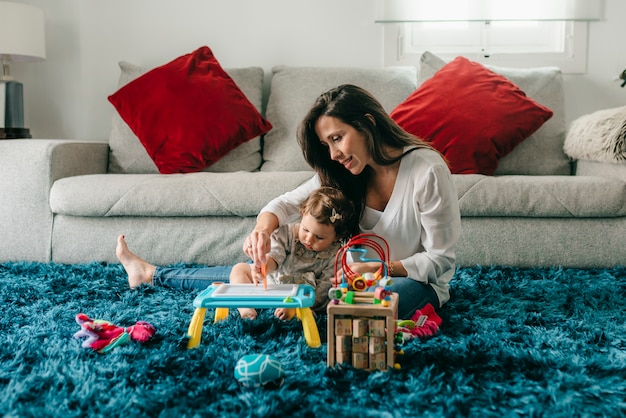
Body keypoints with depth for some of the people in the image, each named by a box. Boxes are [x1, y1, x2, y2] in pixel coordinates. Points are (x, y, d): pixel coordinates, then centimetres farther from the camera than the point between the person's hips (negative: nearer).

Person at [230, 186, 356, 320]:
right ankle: (246, 307, -24)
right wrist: (264, 266, -47)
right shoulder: (288, 233, -14)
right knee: (240, 269, -7)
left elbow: (321, 290, -20)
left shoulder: (335, 257, -19)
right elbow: (274, 255, -22)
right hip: (270, 281, 4)